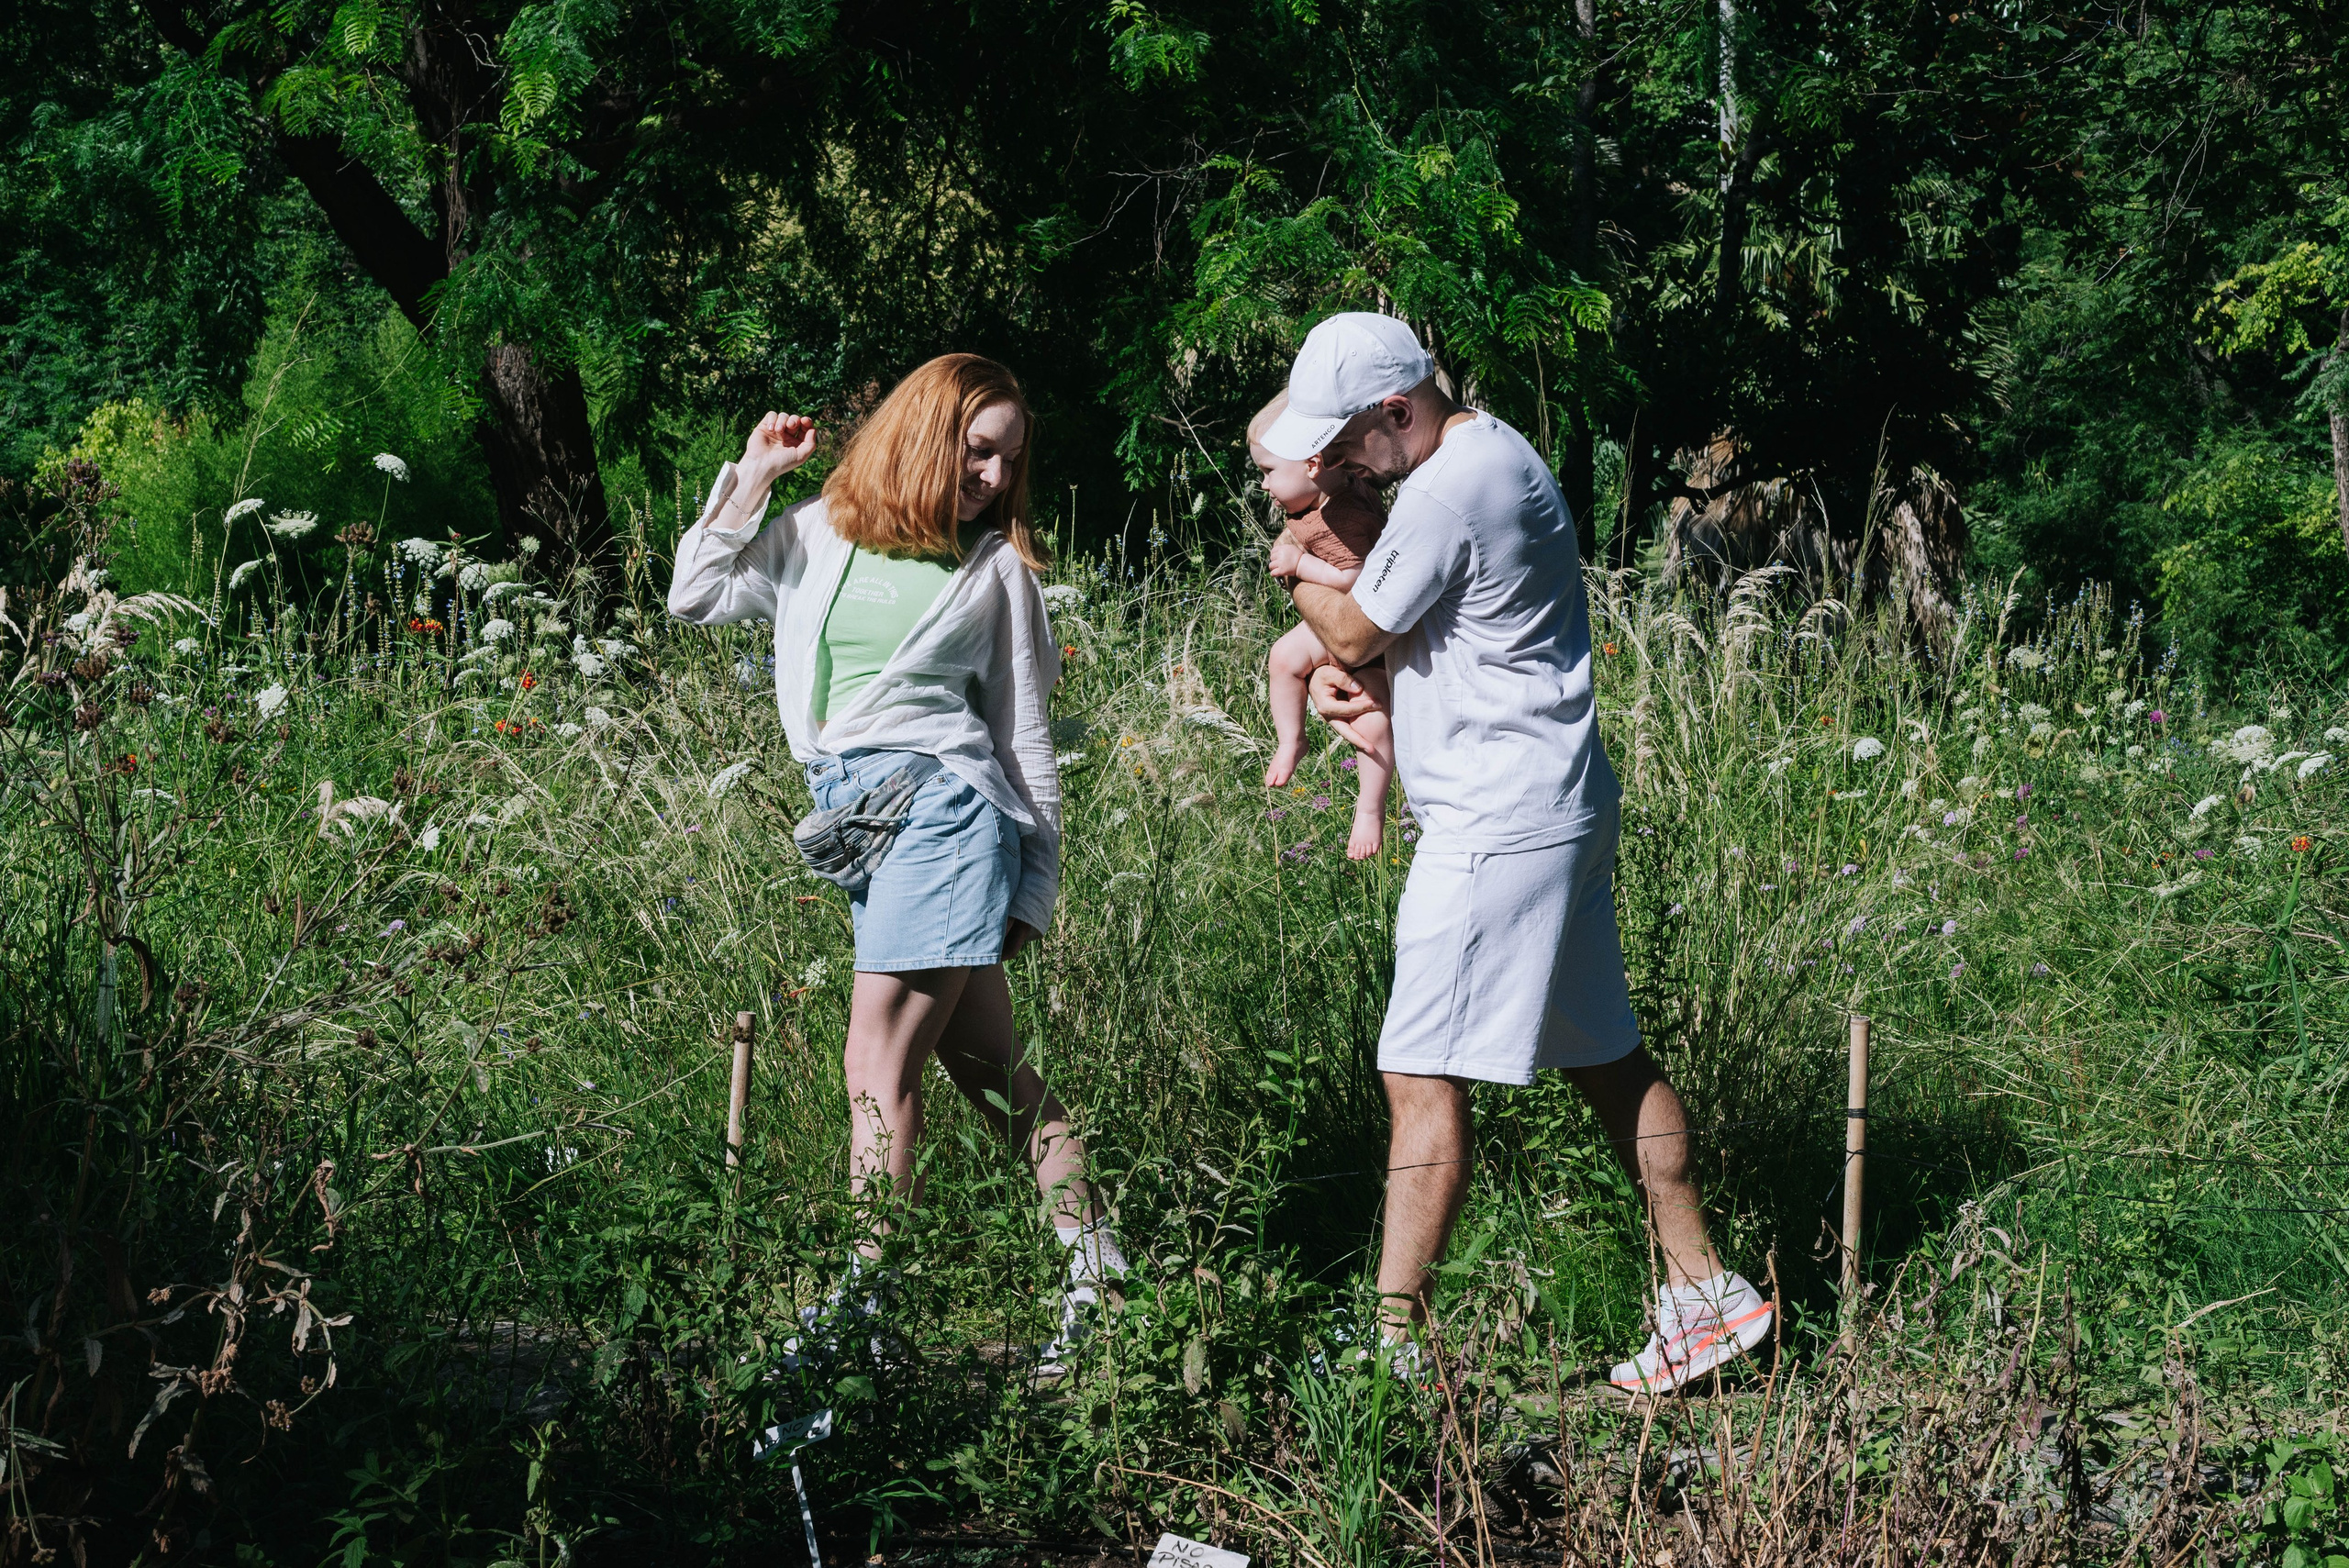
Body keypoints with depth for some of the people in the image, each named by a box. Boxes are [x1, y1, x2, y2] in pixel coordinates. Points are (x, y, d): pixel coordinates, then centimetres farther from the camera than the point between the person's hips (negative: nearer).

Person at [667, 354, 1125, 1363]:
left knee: (880, 1063, -11)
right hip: (845, 814, 4)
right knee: (987, 1064, 4)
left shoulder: (997, 568, 10)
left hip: (938, 803, -3)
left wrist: (1034, 888, 9)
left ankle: (865, 1294, -12)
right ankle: (1093, 1267, 8)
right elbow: (694, 599, 8)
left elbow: (1024, 733, 11)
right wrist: (753, 477, 5)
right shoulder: (814, 538, 14)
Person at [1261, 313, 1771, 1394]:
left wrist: (1297, 575, 12)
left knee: (1422, 1076, -8)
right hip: (1558, 807, 10)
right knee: (1602, 1057, 15)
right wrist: (1335, 670, 7)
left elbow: (1355, 628, -7)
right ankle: (1703, 1292, 21)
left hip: (1496, 823, -10)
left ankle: (1392, 1337, -7)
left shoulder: (1452, 492, -19)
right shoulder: (1487, 454, 14)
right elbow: (1392, 624, 25)